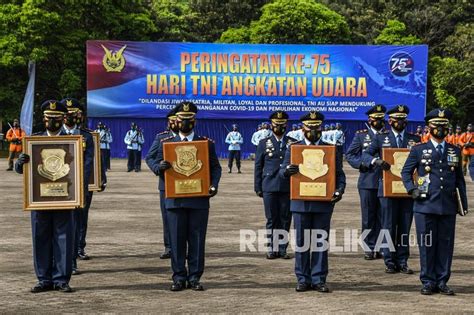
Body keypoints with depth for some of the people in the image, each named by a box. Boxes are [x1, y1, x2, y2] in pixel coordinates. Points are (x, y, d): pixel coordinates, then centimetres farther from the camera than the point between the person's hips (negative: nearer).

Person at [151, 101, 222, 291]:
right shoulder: (166, 143, 9)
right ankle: (179, 277, 9)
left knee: (197, 239, 1)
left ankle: (194, 278, 9)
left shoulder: (206, 143, 8)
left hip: (199, 199, 0)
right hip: (175, 199, 0)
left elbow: (216, 167, 8)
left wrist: (214, 185, -10)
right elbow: (155, 165, 8)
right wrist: (160, 167, -16)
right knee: (177, 239, 2)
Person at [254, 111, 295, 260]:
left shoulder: (293, 143, 9)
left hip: (287, 187, 1)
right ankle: (272, 249, 10)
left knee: (285, 220, 2)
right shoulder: (264, 143, 8)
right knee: (272, 220, 2)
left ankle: (282, 249, 10)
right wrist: (258, 187, 2)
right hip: (269, 187, 0)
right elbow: (258, 166, 7)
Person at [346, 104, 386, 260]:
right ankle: (369, 248, 9)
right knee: (368, 216, 2)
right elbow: (349, 154, 6)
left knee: (382, 216, 3)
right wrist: (361, 164, -9)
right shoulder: (361, 135, 7)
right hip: (367, 181, -1)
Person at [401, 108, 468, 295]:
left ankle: (442, 281, 14)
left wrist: (463, 201, 12)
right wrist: (412, 189, -6)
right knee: (427, 245, 1)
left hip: (448, 207, 2)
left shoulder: (455, 151, 13)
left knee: (446, 244, 5)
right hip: (425, 205, -2)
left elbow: (459, 178, 16)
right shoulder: (418, 150, 5)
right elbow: (406, 172, 10)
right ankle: (428, 282, 10)